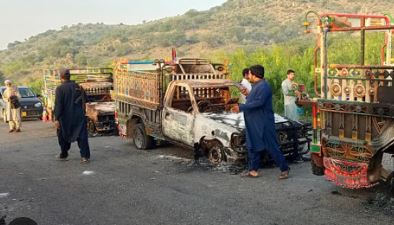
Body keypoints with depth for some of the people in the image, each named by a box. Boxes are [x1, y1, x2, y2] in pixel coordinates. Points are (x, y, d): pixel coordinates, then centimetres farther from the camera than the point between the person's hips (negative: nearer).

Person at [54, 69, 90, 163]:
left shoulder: (60, 88, -10)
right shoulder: (77, 86, 3)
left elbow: (58, 105, -14)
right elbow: (84, 99, 7)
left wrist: (57, 119, -14)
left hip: (65, 117, -2)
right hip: (79, 116, 2)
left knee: (63, 136, 16)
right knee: (81, 136, 0)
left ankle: (63, 155, 28)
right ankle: (85, 156, -8)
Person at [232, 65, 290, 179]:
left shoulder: (263, 87, -18)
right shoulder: (256, 86, 15)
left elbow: (258, 102, -28)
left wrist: (241, 107, -27)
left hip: (264, 123, -10)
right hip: (254, 124, 11)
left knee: (272, 147, -5)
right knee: (253, 146, 13)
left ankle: (284, 169, 5)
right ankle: (253, 170, 21)